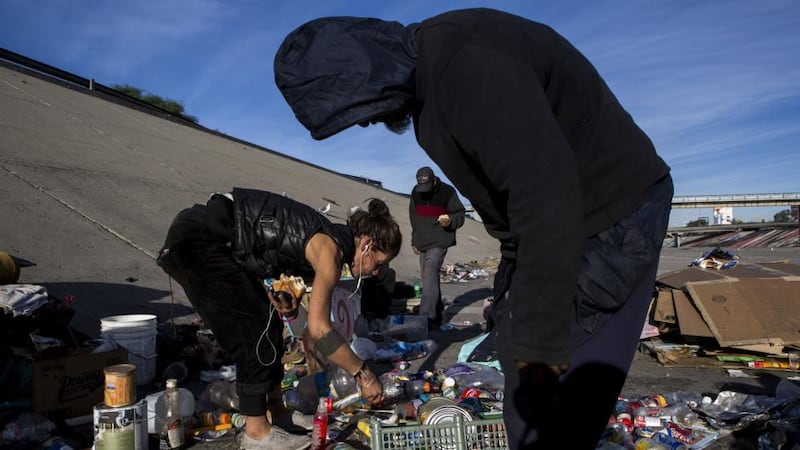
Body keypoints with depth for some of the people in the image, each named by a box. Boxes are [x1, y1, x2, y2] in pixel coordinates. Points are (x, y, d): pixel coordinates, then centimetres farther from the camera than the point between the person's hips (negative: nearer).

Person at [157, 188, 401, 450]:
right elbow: (318, 329, -22)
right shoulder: (330, 249, -19)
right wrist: (363, 374, -13)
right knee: (254, 329, -6)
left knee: (269, 323, 11)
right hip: (196, 241, -9)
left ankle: (278, 416, 23)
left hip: (222, 244, 9)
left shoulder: (329, 240, 7)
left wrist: (285, 301, -7)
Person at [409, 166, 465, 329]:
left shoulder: (447, 192, -10)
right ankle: (436, 315, 23)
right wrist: (414, 240, 19)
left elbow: (460, 214, -4)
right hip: (422, 242, 6)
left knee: (429, 277, -18)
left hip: (439, 242, -6)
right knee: (429, 278, 11)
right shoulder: (415, 192, 6)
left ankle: (427, 318, -19)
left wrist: (450, 221, -26)